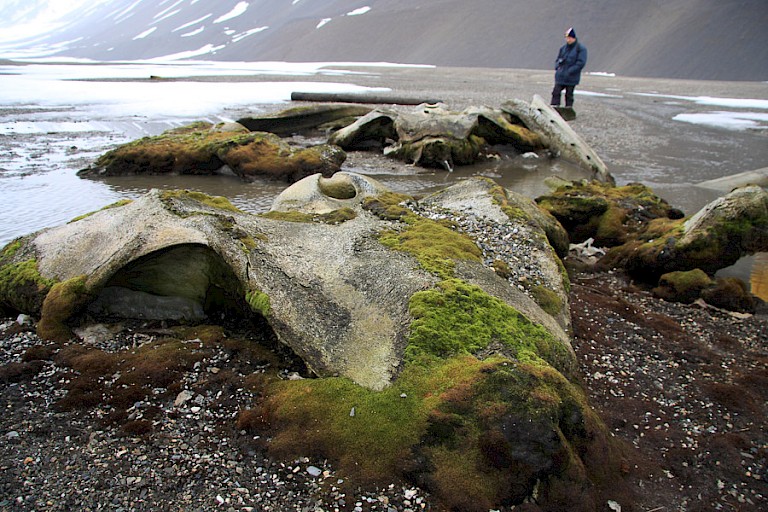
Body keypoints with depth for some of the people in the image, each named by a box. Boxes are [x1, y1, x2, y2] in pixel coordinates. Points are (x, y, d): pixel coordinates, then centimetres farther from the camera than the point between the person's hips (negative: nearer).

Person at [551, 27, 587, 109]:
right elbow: (558, 59, 22)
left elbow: (581, 62, -13)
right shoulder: (564, 48, 12)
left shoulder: (581, 48, -6)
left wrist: (569, 71, -18)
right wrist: (557, 67, 1)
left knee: (569, 94, 3)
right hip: (560, 76, 5)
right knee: (556, 93, -3)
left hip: (571, 78, -5)